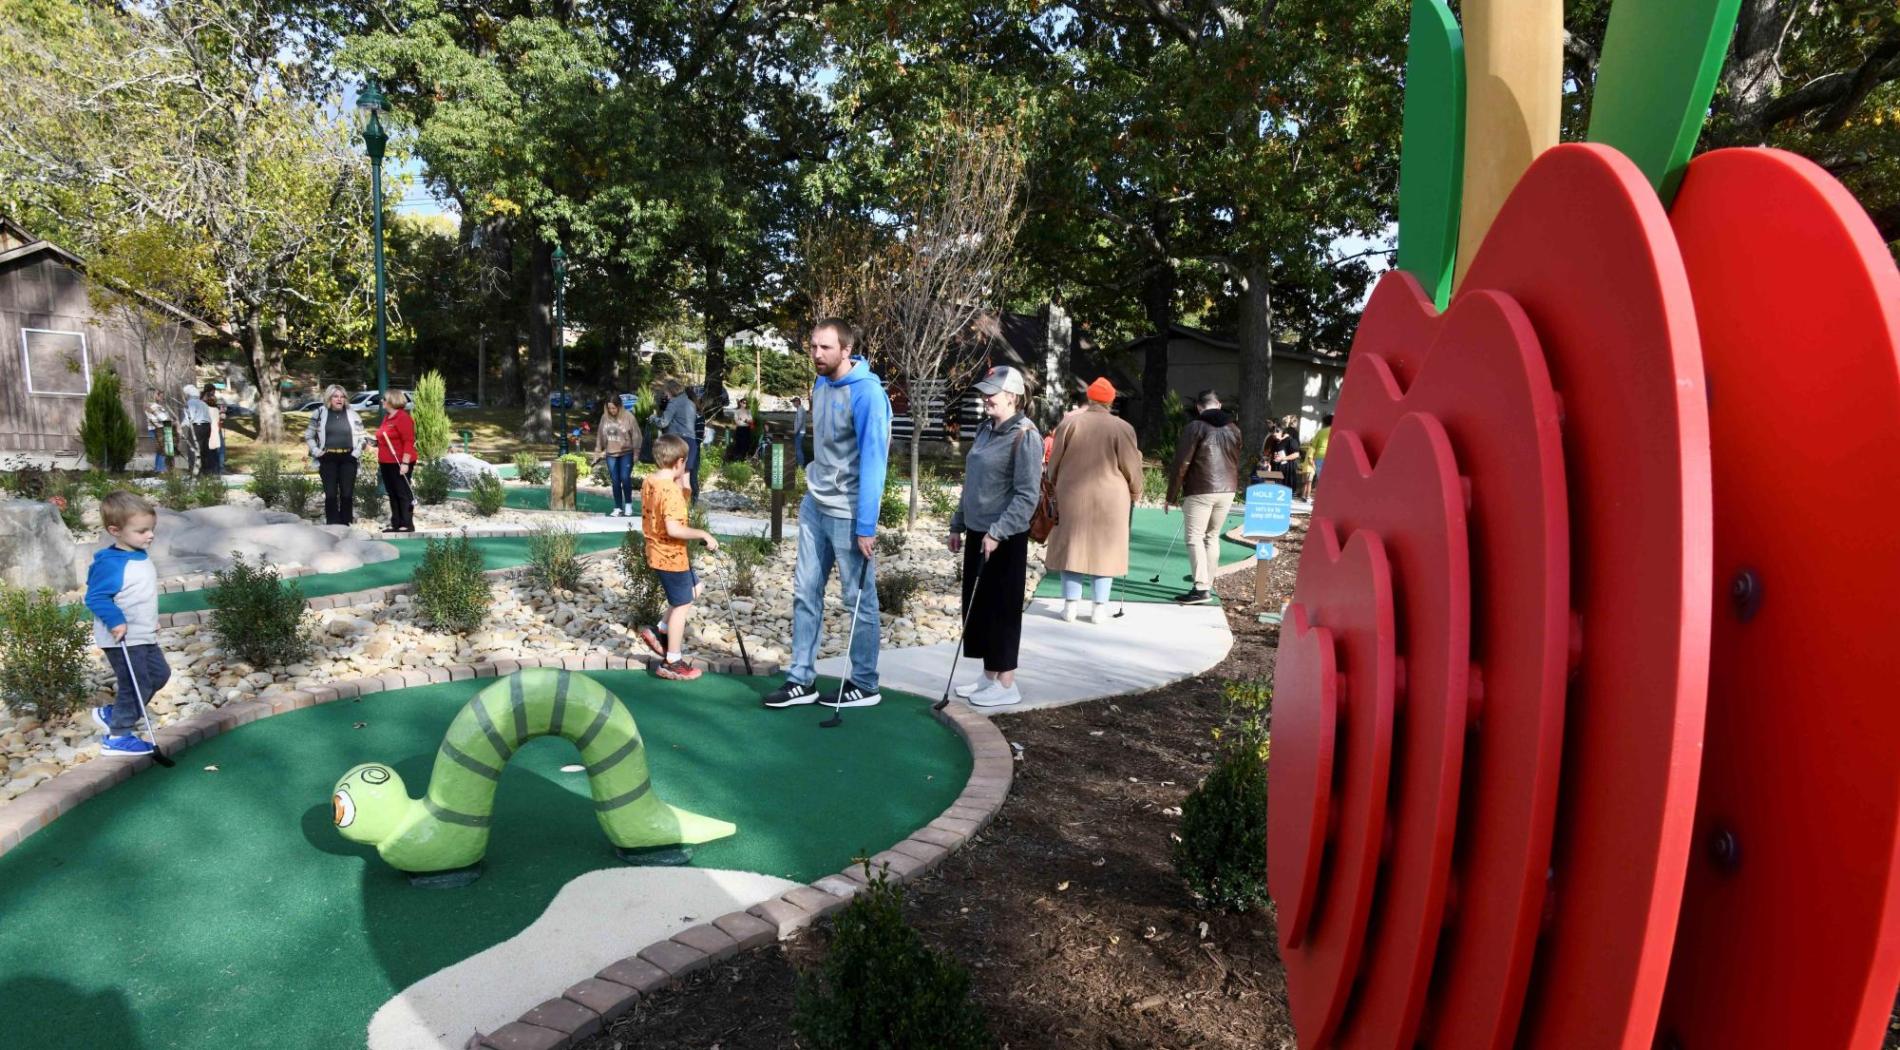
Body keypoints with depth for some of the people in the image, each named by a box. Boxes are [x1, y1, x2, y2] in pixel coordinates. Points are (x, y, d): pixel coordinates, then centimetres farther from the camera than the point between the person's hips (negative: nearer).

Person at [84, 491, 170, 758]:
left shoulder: (140, 556, 7)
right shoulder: (111, 563, -23)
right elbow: (96, 597, -23)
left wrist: (151, 620, 23)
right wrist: (116, 621, -31)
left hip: (144, 635, 9)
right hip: (122, 639, -9)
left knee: (159, 674, 18)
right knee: (137, 686, -3)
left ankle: (112, 714, 30)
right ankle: (118, 737, 11)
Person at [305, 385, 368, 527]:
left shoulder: (352, 414, 6)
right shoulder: (320, 413, 3)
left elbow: (361, 435, 12)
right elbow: (308, 435, 10)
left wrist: (357, 450, -1)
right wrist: (315, 450, -2)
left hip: (348, 459, 1)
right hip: (328, 459, -1)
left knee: (347, 493, 1)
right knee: (330, 494, -2)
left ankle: (345, 525, 8)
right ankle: (332, 526, 1)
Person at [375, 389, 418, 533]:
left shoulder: (403, 417, -13)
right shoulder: (387, 417, 16)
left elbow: (409, 441, -19)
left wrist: (405, 462, -23)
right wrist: (379, 459, 21)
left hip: (399, 463, -9)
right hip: (387, 463, 9)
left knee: (403, 493, -5)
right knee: (392, 494, 11)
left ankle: (407, 525, -1)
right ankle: (396, 524, 16)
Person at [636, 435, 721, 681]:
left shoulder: (648, 482, 4)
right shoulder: (671, 490, -25)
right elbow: (673, 529, -33)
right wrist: (704, 534, -23)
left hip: (657, 551, 10)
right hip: (672, 556, -10)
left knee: (694, 589, 25)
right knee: (682, 605, 4)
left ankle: (661, 632, 25)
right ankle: (672, 662, 13)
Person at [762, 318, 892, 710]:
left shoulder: (867, 393, -17)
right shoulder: (820, 384, 8)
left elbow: (873, 461, -20)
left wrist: (866, 526, -21)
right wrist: (802, 454, 7)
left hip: (848, 514, -8)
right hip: (814, 506, 8)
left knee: (859, 601, 4)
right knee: (806, 593, 10)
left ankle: (864, 685, 17)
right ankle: (801, 679, 20)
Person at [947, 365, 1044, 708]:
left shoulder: (1024, 436, -14)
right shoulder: (985, 429, 12)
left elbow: (1027, 494, -19)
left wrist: (998, 532, -23)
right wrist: (958, 524, 18)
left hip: (1004, 538, -8)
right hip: (977, 531, 9)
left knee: (1002, 609, 0)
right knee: (976, 606, 13)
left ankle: (1006, 685, 11)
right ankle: (989, 676, 25)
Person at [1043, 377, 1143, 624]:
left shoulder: (1069, 422, -3)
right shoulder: (1122, 428, -6)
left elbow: (1055, 462, 4)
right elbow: (1132, 468, -1)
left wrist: (1054, 482, 21)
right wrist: (1135, 493, 16)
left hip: (1072, 497, 1)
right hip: (1109, 501, 0)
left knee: (1072, 547, 8)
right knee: (1104, 550, 8)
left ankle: (1070, 605, 9)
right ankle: (1100, 607, 9)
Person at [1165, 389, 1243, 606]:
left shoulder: (1195, 427, -5)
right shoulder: (1234, 429, 13)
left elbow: (1181, 463, -8)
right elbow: (1236, 463, 18)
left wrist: (1172, 496, -2)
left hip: (1200, 491, -6)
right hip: (1227, 491, 6)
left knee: (1194, 537, -4)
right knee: (1212, 536, 15)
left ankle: (1200, 588, -12)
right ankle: (1207, 583, 18)